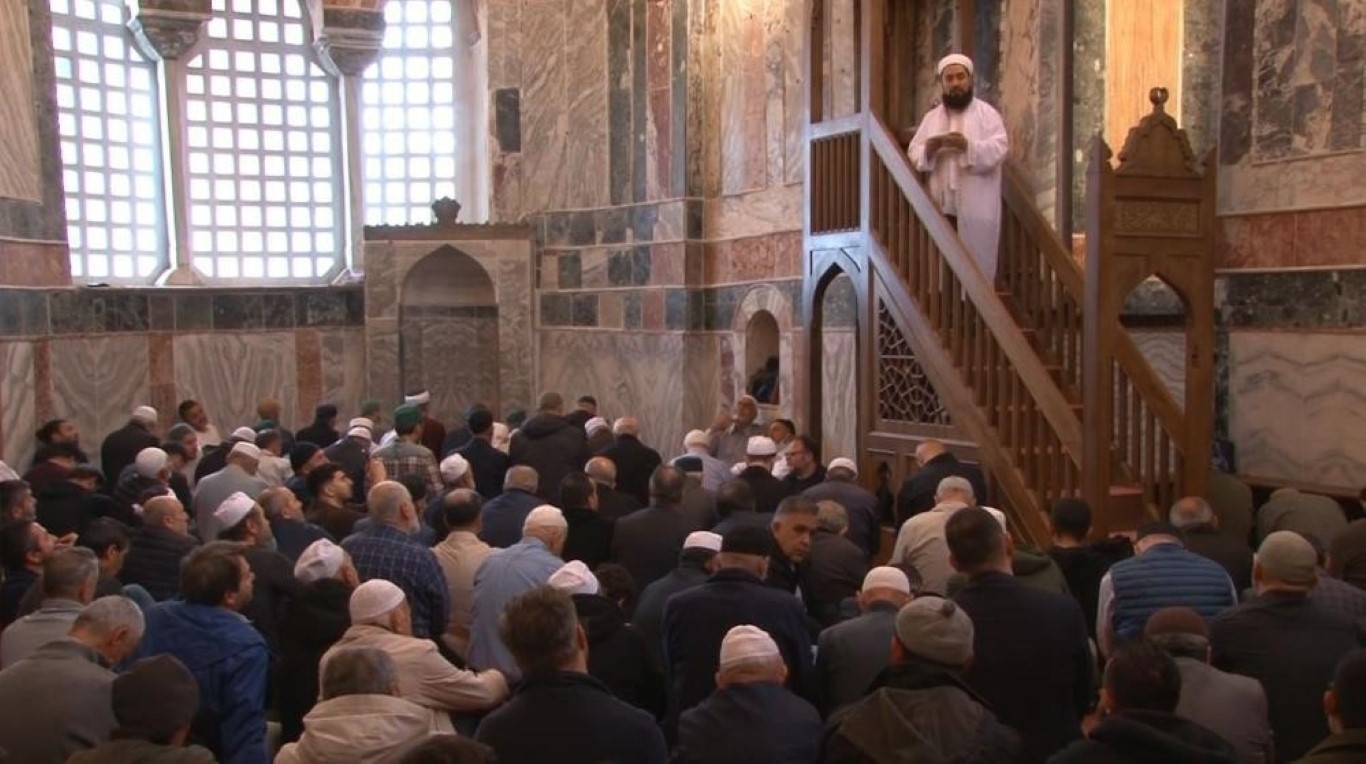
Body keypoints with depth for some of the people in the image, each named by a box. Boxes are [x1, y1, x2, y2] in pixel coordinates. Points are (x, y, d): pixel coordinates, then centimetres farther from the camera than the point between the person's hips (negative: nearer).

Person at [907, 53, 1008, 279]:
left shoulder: (987, 113, 4)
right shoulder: (931, 117, 15)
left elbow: (999, 148, -8)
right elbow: (914, 154, 10)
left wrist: (968, 146, -24)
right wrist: (928, 149, -13)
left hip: (976, 208, -3)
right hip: (941, 206, 3)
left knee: (977, 266, -3)